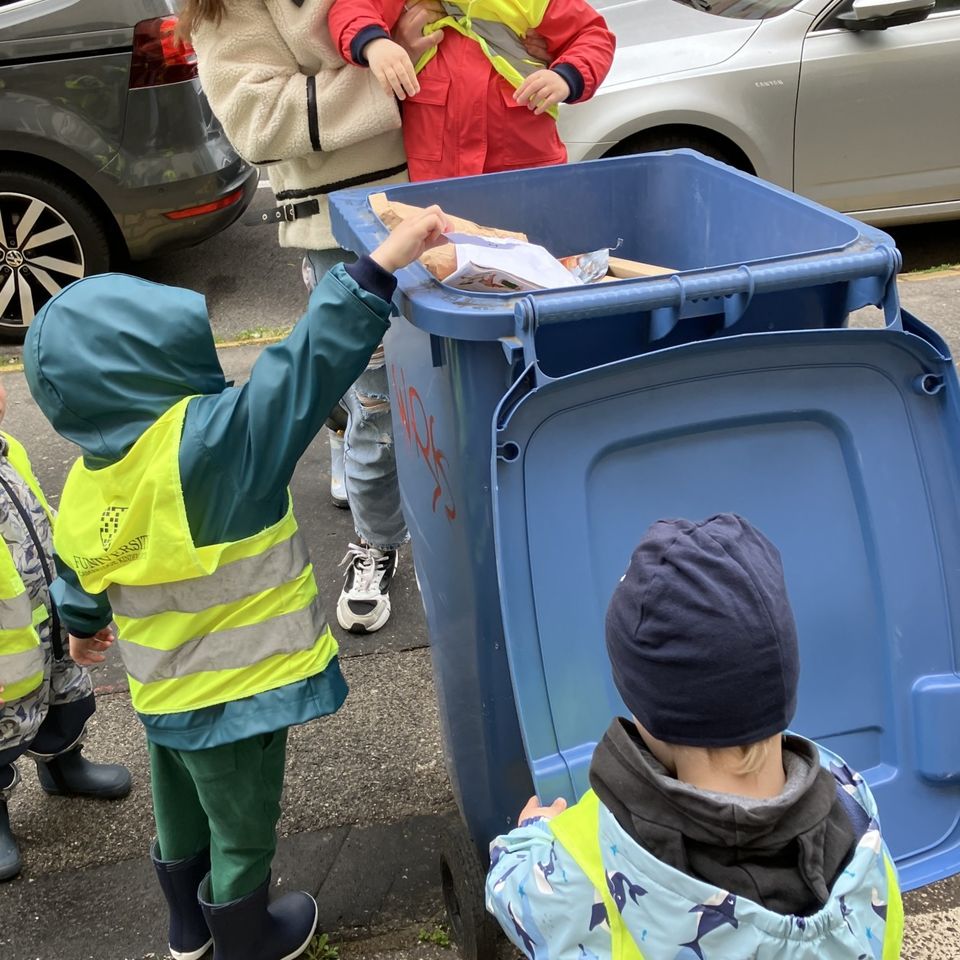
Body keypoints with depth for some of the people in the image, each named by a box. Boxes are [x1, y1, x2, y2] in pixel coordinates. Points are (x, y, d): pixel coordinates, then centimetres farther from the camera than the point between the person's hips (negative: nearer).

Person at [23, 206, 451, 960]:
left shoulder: (87, 485, -9)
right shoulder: (214, 443, -31)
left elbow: (78, 574, 8)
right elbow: (309, 363, -35)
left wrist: (84, 626, 29)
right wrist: (382, 265, -33)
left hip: (164, 692, 7)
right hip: (237, 692, -7)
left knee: (182, 819, 29)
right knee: (242, 832, 18)